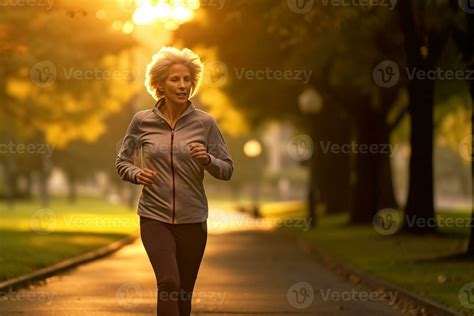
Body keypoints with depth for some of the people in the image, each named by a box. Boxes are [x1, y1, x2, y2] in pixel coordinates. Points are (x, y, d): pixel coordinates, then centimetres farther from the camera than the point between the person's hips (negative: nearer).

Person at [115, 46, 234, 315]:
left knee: (184, 292, 10)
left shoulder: (204, 123, -2)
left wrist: (207, 160, -19)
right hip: (155, 217, -1)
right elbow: (122, 162, 9)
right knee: (169, 284, -19)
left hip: (192, 219, 1)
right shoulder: (142, 121, -1)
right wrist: (137, 174, -12)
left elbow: (227, 170, 1)